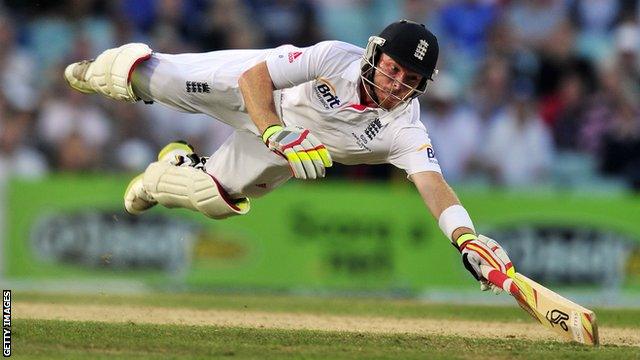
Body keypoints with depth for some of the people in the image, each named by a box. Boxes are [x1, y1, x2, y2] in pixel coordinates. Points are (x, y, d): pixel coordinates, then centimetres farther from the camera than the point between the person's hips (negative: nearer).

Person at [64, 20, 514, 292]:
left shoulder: (405, 130, -35)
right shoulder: (337, 57, -40)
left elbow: (432, 183, -47)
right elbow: (255, 77, -39)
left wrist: (468, 239, -66)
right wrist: (278, 135, -56)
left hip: (287, 153, 3)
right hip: (247, 88, -2)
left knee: (215, 201, 3)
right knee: (148, 79, 7)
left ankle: (169, 173, 41)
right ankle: (104, 69, 46)